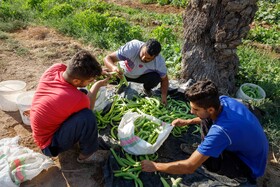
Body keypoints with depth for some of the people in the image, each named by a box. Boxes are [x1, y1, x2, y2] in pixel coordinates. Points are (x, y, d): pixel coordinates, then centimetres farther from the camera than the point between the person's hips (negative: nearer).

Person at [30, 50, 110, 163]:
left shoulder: (55, 68, -19)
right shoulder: (77, 99, -35)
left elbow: (75, 71, 7)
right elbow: (88, 109, -9)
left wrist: (96, 71, -2)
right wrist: (97, 85, -1)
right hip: (50, 145, -7)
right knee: (87, 117, -30)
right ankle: (86, 155, -3)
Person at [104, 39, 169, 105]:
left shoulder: (159, 61, -28)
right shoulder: (132, 47, -36)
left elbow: (164, 79, -11)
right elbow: (108, 58, -34)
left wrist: (164, 95, -27)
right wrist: (113, 67, -56)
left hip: (141, 76, 0)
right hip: (123, 73, 0)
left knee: (156, 78, -29)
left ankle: (147, 89, 7)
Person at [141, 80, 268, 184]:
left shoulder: (220, 131, -39)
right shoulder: (224, 100, -17)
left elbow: (189, 167, -33)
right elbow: (208, 116, 10)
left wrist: (155, 166, -22)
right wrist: (187, 122, 3)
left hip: (251, 166, -6)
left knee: (204, 157, -27)